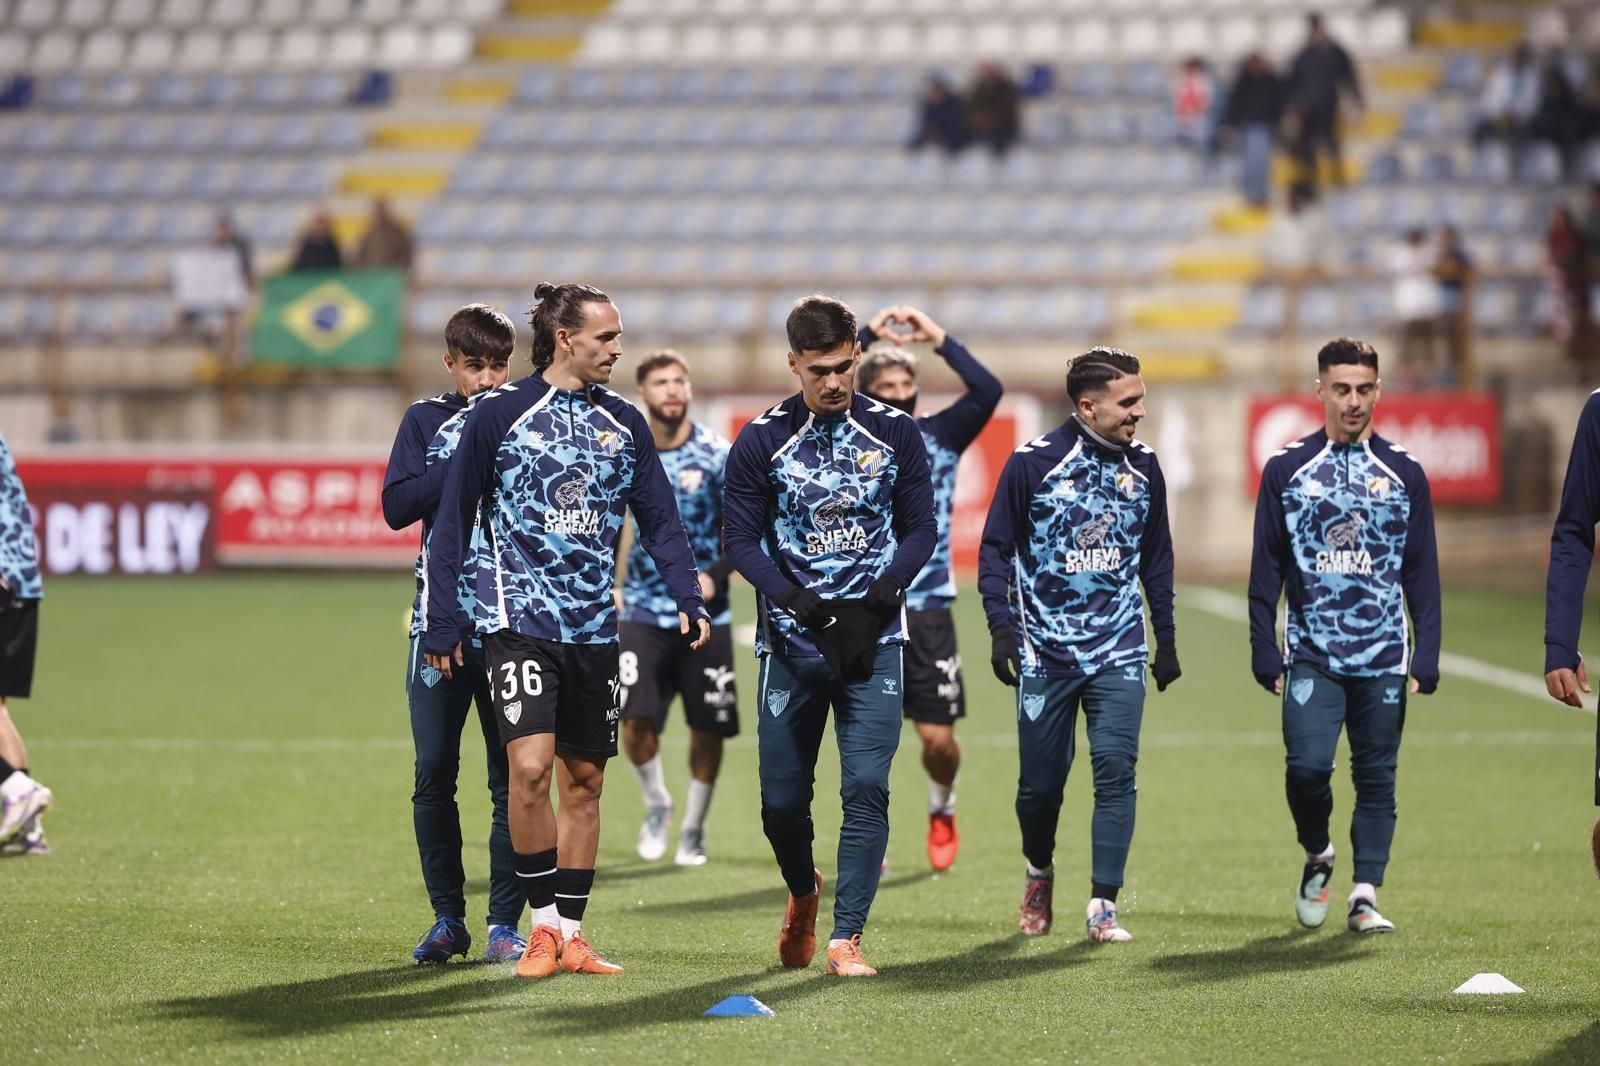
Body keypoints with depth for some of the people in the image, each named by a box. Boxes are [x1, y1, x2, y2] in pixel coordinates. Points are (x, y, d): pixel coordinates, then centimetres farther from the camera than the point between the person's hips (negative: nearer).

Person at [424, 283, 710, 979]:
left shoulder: (624, 423, 10)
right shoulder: (499, 414, -3)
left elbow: (660, 519, 12)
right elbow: (452, 522, -1)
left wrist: (688, 598, -4)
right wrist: (442, 626, -3)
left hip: (595, 629, 5)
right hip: (518, 622, -5)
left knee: (584, 782, 8)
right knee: (530, 767, -18)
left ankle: (570, 935, 16)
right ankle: (544, 926, -6)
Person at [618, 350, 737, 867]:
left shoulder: (718, 456, -7)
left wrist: (715, 575, -19)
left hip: (704, 612, -1)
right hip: (644, 610, 1)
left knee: (708, 728, 4)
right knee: (635, 719, -13)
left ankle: (693, 829, 24)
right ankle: (656, 804, 15)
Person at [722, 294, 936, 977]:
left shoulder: (895, 434, 3)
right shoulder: (762, 441, -1)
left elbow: (921, 528, 7)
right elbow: (740, 537, 1)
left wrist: (882, 595, -11)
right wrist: (795, 599, -15)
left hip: (873, 639, 0)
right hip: (790, 640, 0)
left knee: (866, 787, -11)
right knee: (781, 798, 4)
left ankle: (846, 935, -6)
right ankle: (803, 893, 34)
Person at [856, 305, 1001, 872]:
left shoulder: (938, 436, 5)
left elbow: (988, 391, -10)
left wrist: (937, 337, -10)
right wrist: (867, 335, -14)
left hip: (928, 610, 0)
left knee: (938, 736, -1)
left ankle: (942, 809, 29)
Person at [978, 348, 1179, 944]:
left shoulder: (1143, 468, 6)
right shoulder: (1033, 463, -6)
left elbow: (1157, 559, 17)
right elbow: (996, 548, -1)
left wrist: (1166, 638, 16)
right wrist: (1001, 627, -11)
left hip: (1119, 654, 2)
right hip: (1045, 653, -2)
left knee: (1116, 770, -12)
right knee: (1041, 782, 5)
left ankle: (1102, 906, -8)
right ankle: (1039, 874, 34)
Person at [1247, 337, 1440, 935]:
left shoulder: (1404, 474, 7)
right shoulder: (1286, 470, 4)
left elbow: (1422, 573, 8)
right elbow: (1266, 571, 6)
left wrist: (1425, 658, 1)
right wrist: (1265, 654, 0)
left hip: (1384, 659, 1)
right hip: (1311, 655, -1)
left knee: (1376, 778, 2)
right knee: (1308, 764, -14)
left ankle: (1365, 896, 10)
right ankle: (1317, 856, 13)